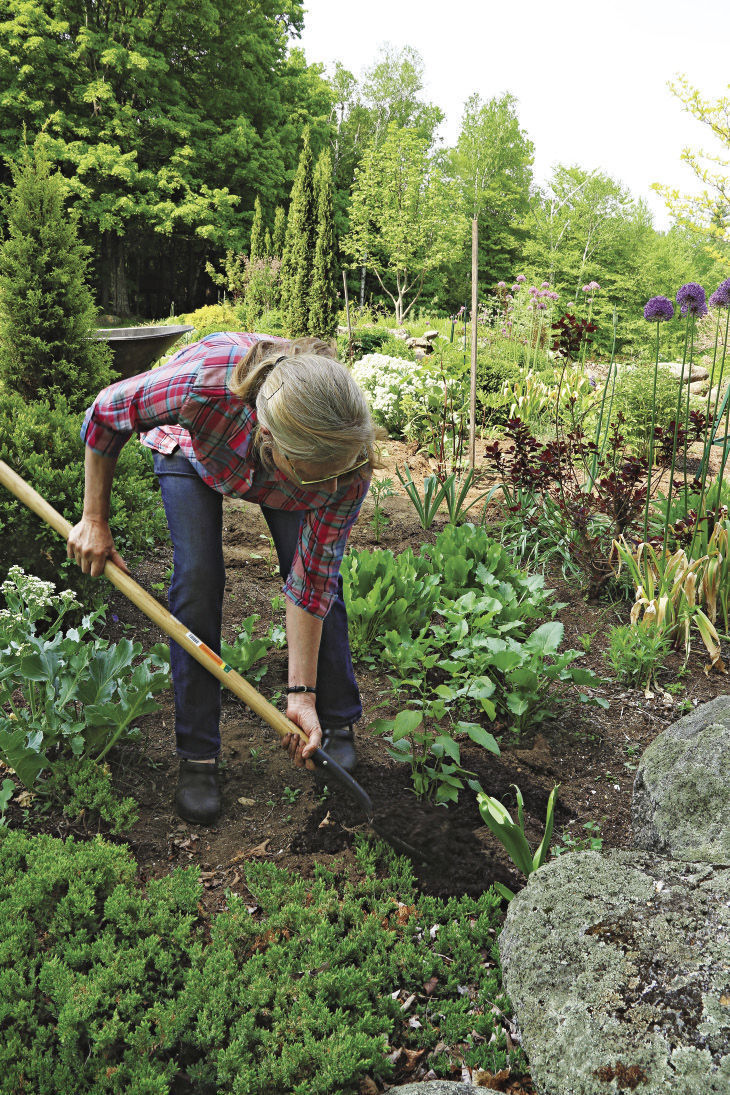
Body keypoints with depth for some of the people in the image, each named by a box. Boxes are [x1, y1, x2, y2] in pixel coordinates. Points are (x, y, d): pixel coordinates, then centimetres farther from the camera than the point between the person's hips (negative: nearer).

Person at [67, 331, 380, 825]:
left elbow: (310, 579, -28)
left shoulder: (351, 461, -39)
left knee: (321, 578, -10)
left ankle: (338, 725, 13)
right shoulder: (203, 381, -48)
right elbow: (104, 416, -25)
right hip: (193, 451, -1)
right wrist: (94, 520, -15)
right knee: (198, 579, -16)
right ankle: (197, 756, -3)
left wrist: (301, 692, -26)